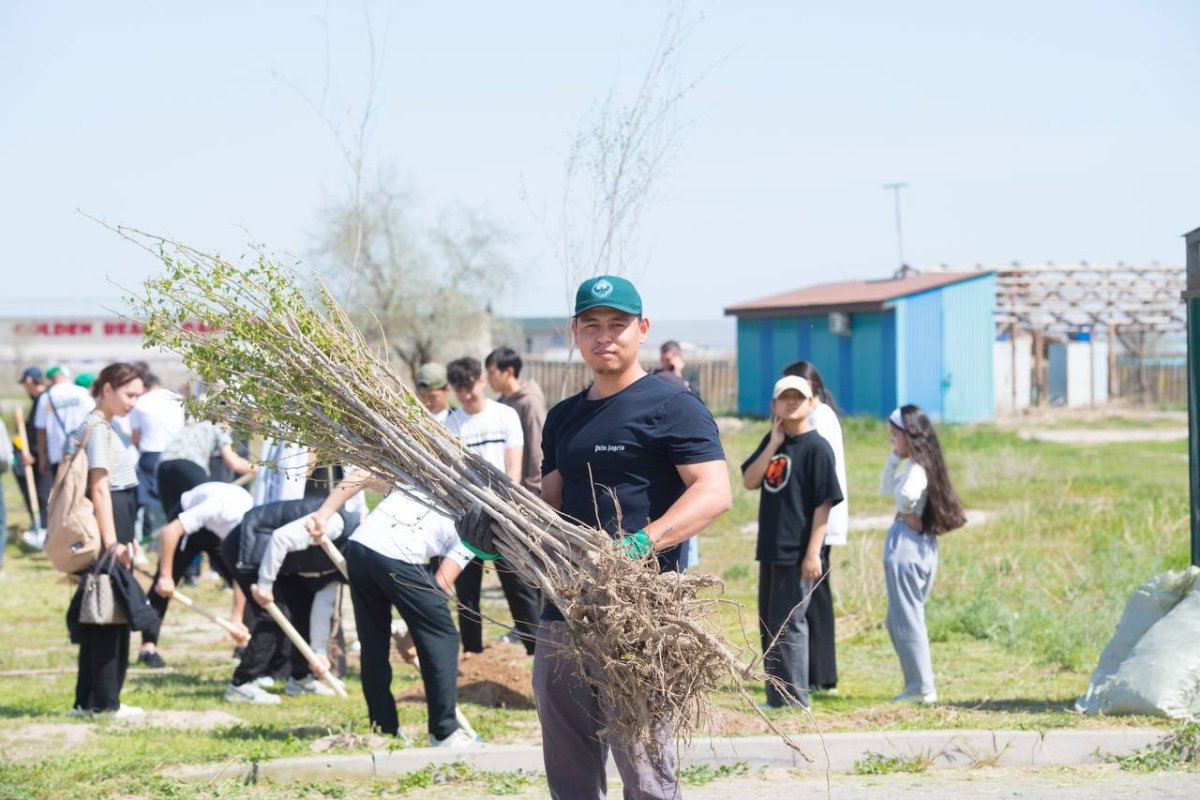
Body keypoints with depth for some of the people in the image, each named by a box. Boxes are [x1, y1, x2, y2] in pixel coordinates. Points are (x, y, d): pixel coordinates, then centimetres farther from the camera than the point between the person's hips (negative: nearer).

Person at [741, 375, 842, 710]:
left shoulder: (817, 447, -10)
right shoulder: (771, 441, 12)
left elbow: (824, 503, -13)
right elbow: (749, 481, 2)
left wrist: (813, 553, -18)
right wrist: (774, 444, -7)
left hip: (797, 553, -8)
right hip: (769, 549, 8)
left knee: (788, 625, -7)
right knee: (768, 626, 13)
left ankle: (794, 701, -2)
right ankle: (776, 698, 21)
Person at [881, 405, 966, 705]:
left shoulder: (918, 468, -15)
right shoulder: (912, 465, 14)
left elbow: (906, 496, -34)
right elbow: (885, 488, 27)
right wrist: (894, 457, 16)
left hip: (907, 543, -10)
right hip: (919, 543, 10)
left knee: (906, 618, -4)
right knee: (899, 619, 16)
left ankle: (922, 687, -2)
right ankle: (917, 683, 18)